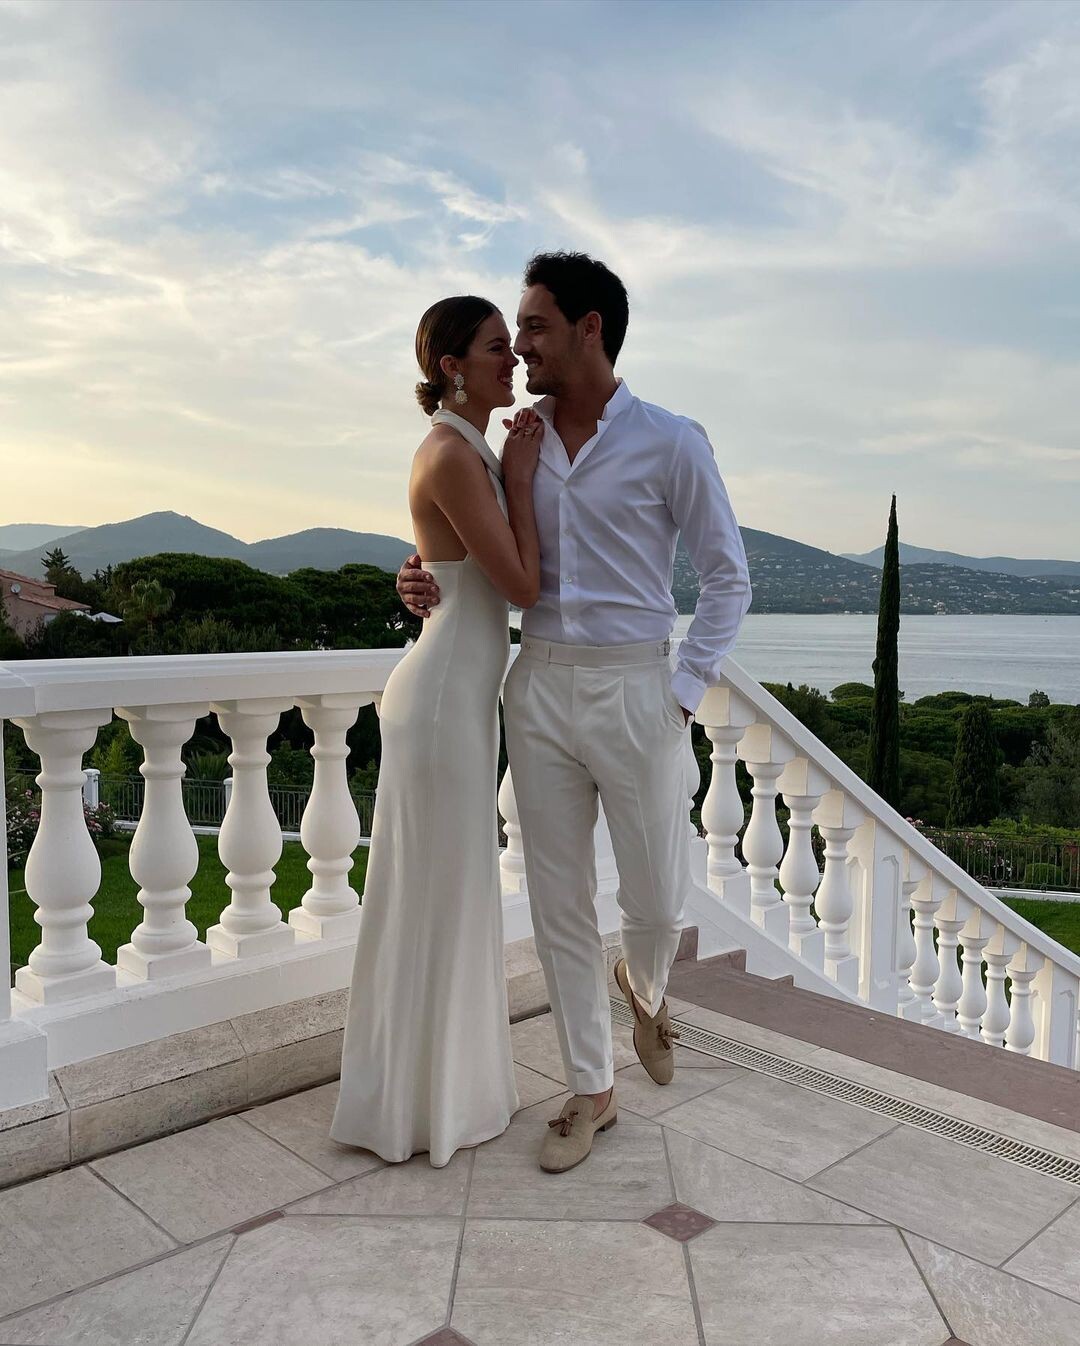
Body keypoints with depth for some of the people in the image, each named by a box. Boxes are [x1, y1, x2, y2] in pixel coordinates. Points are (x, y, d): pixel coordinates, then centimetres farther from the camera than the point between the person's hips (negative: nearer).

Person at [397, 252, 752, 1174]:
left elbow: (729, 579, -1)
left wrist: (683, 696, -8)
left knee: (657, 903, 6)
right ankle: (592, 1091, 27)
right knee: (559, 904, 9)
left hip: (634, 693, -4)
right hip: (538, 691, 4)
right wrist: (438, 593, -5)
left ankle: (645, 991, 44)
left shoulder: (671, 444, -6)